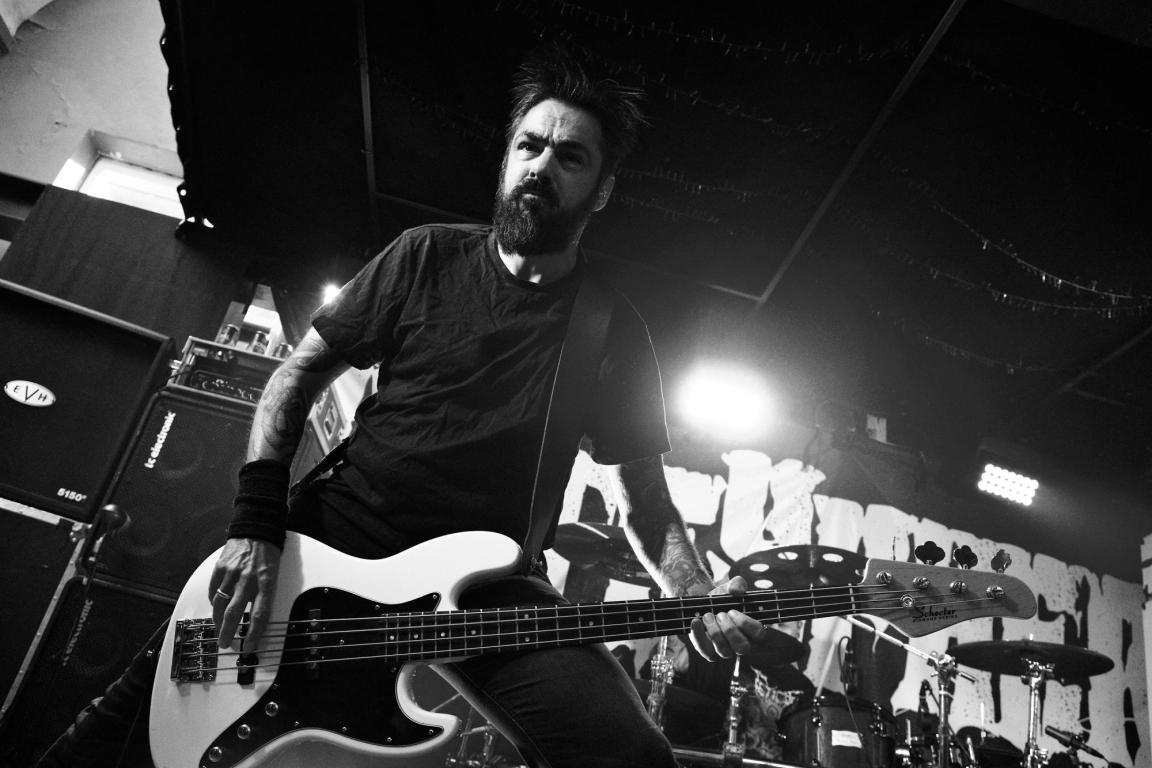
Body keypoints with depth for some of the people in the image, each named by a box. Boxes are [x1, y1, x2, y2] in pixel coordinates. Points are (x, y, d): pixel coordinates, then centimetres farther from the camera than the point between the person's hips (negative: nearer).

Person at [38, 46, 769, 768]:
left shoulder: (615, 331, 2)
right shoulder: (427, 257, 2)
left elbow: (645, 496, 8)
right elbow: (300, 372, 6)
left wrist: (700, 598, -11)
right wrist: (258, 525, -6)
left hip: (484, 581, 0)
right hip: (332, 547, 1)